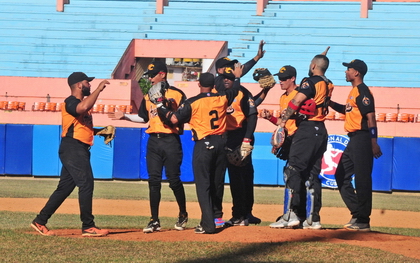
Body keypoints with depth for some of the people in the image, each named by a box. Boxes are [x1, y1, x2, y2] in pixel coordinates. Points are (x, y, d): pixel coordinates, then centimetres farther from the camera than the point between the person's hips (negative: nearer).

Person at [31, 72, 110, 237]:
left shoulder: (80, 103, 22)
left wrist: (99, 131, 13)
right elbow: (83, 108, -33)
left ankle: (40, 221, 14)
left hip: (80, 150, 10)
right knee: (86, 183, -14)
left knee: (65, 187, 10)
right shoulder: (71, 102, -10)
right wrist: (98, 89, -24)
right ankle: (88, 226, -13)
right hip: (72, 148, -10)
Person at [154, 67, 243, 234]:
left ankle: (208, 224, -14)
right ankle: (216, 215, 25)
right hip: (220, 143, 5)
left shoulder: (192, 103, -9)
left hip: (203, 145, -4)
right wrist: (237, 77, 45)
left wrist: (162, 109, 9)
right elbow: (235, 90, 24)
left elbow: (174, 119, -10)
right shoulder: (222, 99, 4)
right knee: (217, 183, 16)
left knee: (203, 184, -5)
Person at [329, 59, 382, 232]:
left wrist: (374, 143, -24)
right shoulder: (354, 92, 17)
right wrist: (330, 103, 19)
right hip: (353, 140, 11)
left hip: (362, 139, -11)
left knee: (362, 179, -7)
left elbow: (370, 117, -19)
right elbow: (347, 110, 32)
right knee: (342, 176, 13)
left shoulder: (362, 92, -13)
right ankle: (357, 214, 16)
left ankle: (363, 221, -4)